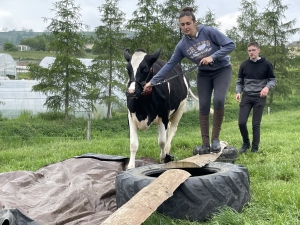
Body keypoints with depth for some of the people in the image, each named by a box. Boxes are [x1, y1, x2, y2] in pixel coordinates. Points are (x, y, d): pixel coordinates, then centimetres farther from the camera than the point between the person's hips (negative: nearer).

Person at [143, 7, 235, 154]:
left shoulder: (208, 31, -21)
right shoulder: (182, 45, -11)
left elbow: (230, 45, -20)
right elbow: (170, 64, -6)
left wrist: (212, 57, -29)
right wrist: (152, 81, -10)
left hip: (222, 70, -3)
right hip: (204, 74, 3)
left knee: (218, 101, -23)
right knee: (204, 106, -4)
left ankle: (215, 138, -8)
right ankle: (205, 144, 3)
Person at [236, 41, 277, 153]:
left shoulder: (266, 64, -1)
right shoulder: (244, 65, 5)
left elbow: (273, 80, 5)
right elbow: (239, 81, 11)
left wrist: (267, 87, -16)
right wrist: (238, 92, -7)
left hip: (259, 98, -2)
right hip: (246, 97, 2)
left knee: (256, 124, -1)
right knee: (241, 122, -6)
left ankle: (255, 147, 13)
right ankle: (246, 143, 17)